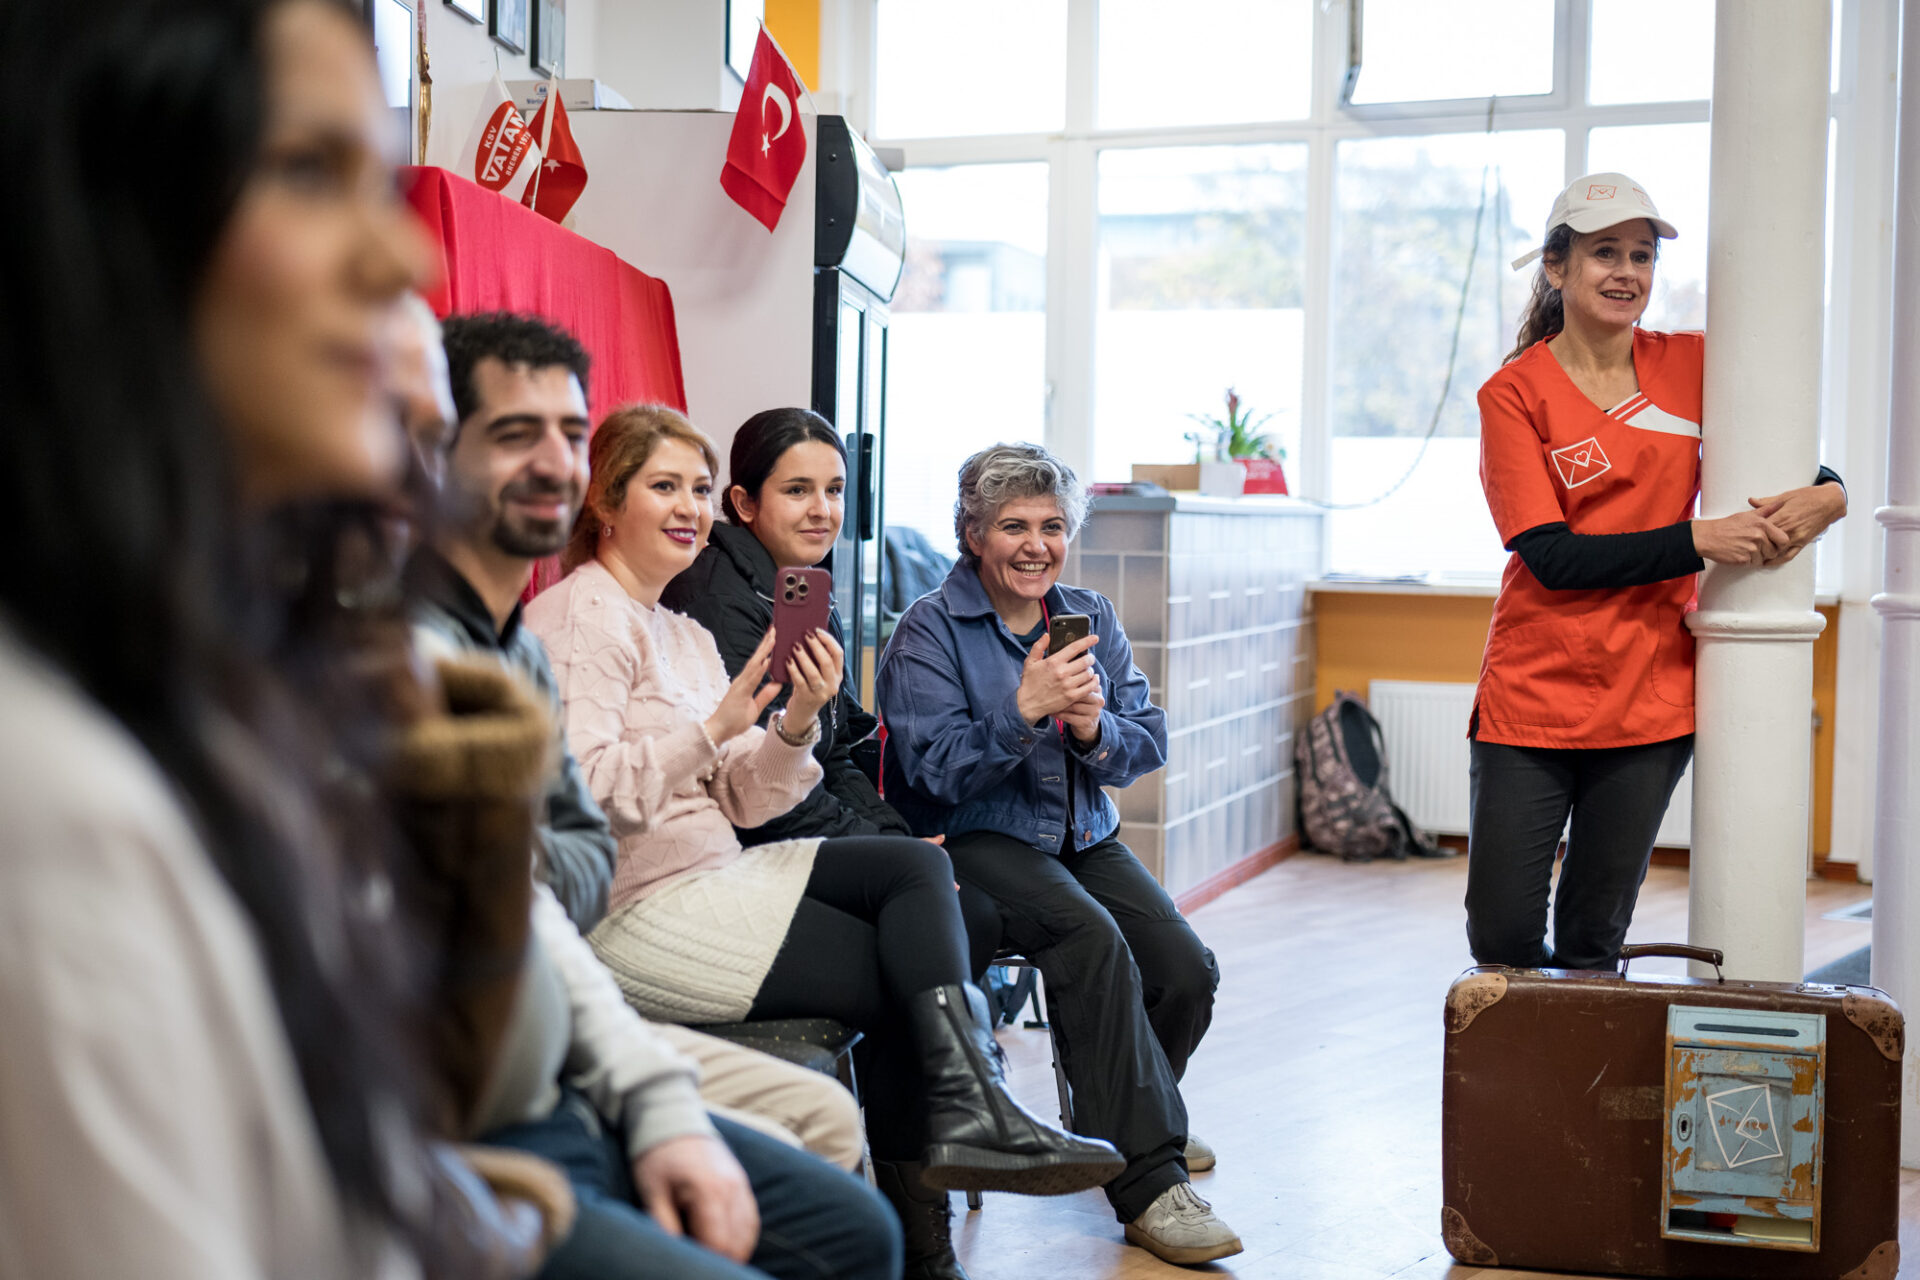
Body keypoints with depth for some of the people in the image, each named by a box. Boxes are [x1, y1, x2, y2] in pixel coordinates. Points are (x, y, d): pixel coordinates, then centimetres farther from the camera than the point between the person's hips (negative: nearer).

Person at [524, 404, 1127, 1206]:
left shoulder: (684, 636, 19)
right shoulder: (582, 617, -9)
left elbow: (740, 802, 12)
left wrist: (796, 724, -6)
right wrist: (713, 729, -25)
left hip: (708, 874, 9)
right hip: (633, 910, -9)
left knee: (917, 865, -9)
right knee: (900, 972, -10)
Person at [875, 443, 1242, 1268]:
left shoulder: (1092, 617, 12)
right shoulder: (930, 629, -4)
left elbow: (1148, 744, 4)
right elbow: (939, 772, -14)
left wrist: (1094, 730, -18)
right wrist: (1024, 710, -27)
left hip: (1084, 836, 6)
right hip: (973, 839, -5)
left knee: (1187, 969, -17)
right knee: (1093, 940, -33)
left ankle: (1130, 1118, 16)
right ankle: (1147, 1180, -29)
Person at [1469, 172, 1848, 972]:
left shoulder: (1692, 366, 7)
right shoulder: (1514, 394, -3)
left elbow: (1786, 466, 18)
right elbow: (1553, 556, -11)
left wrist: (1827, 498, -6)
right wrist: (1699, 540, -18)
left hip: (1651, 695, 2)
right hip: (1534, 693, -2)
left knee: (1593, 943, 7)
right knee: (1502, 940, -2)